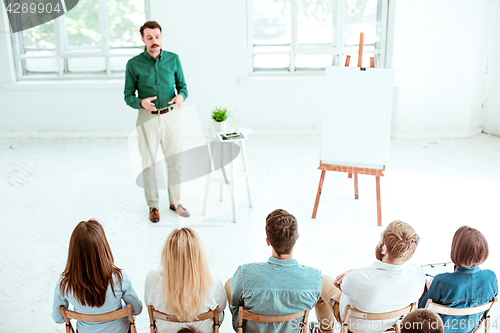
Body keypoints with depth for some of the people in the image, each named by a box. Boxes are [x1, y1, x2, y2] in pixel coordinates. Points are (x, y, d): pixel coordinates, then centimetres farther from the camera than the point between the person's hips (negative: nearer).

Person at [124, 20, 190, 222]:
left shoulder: (173, 59, 2)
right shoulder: (134, 64, -4)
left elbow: (182, 86, 9)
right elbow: (128, 96, -1)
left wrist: (181, 96, -15)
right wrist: (141, 103, -23)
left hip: (171, 116, 2)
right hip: (147, 118, -2)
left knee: (175, 161, 8)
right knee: (148, 163, 5)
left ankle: (175, 201, 25)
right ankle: (153, 205, 21)